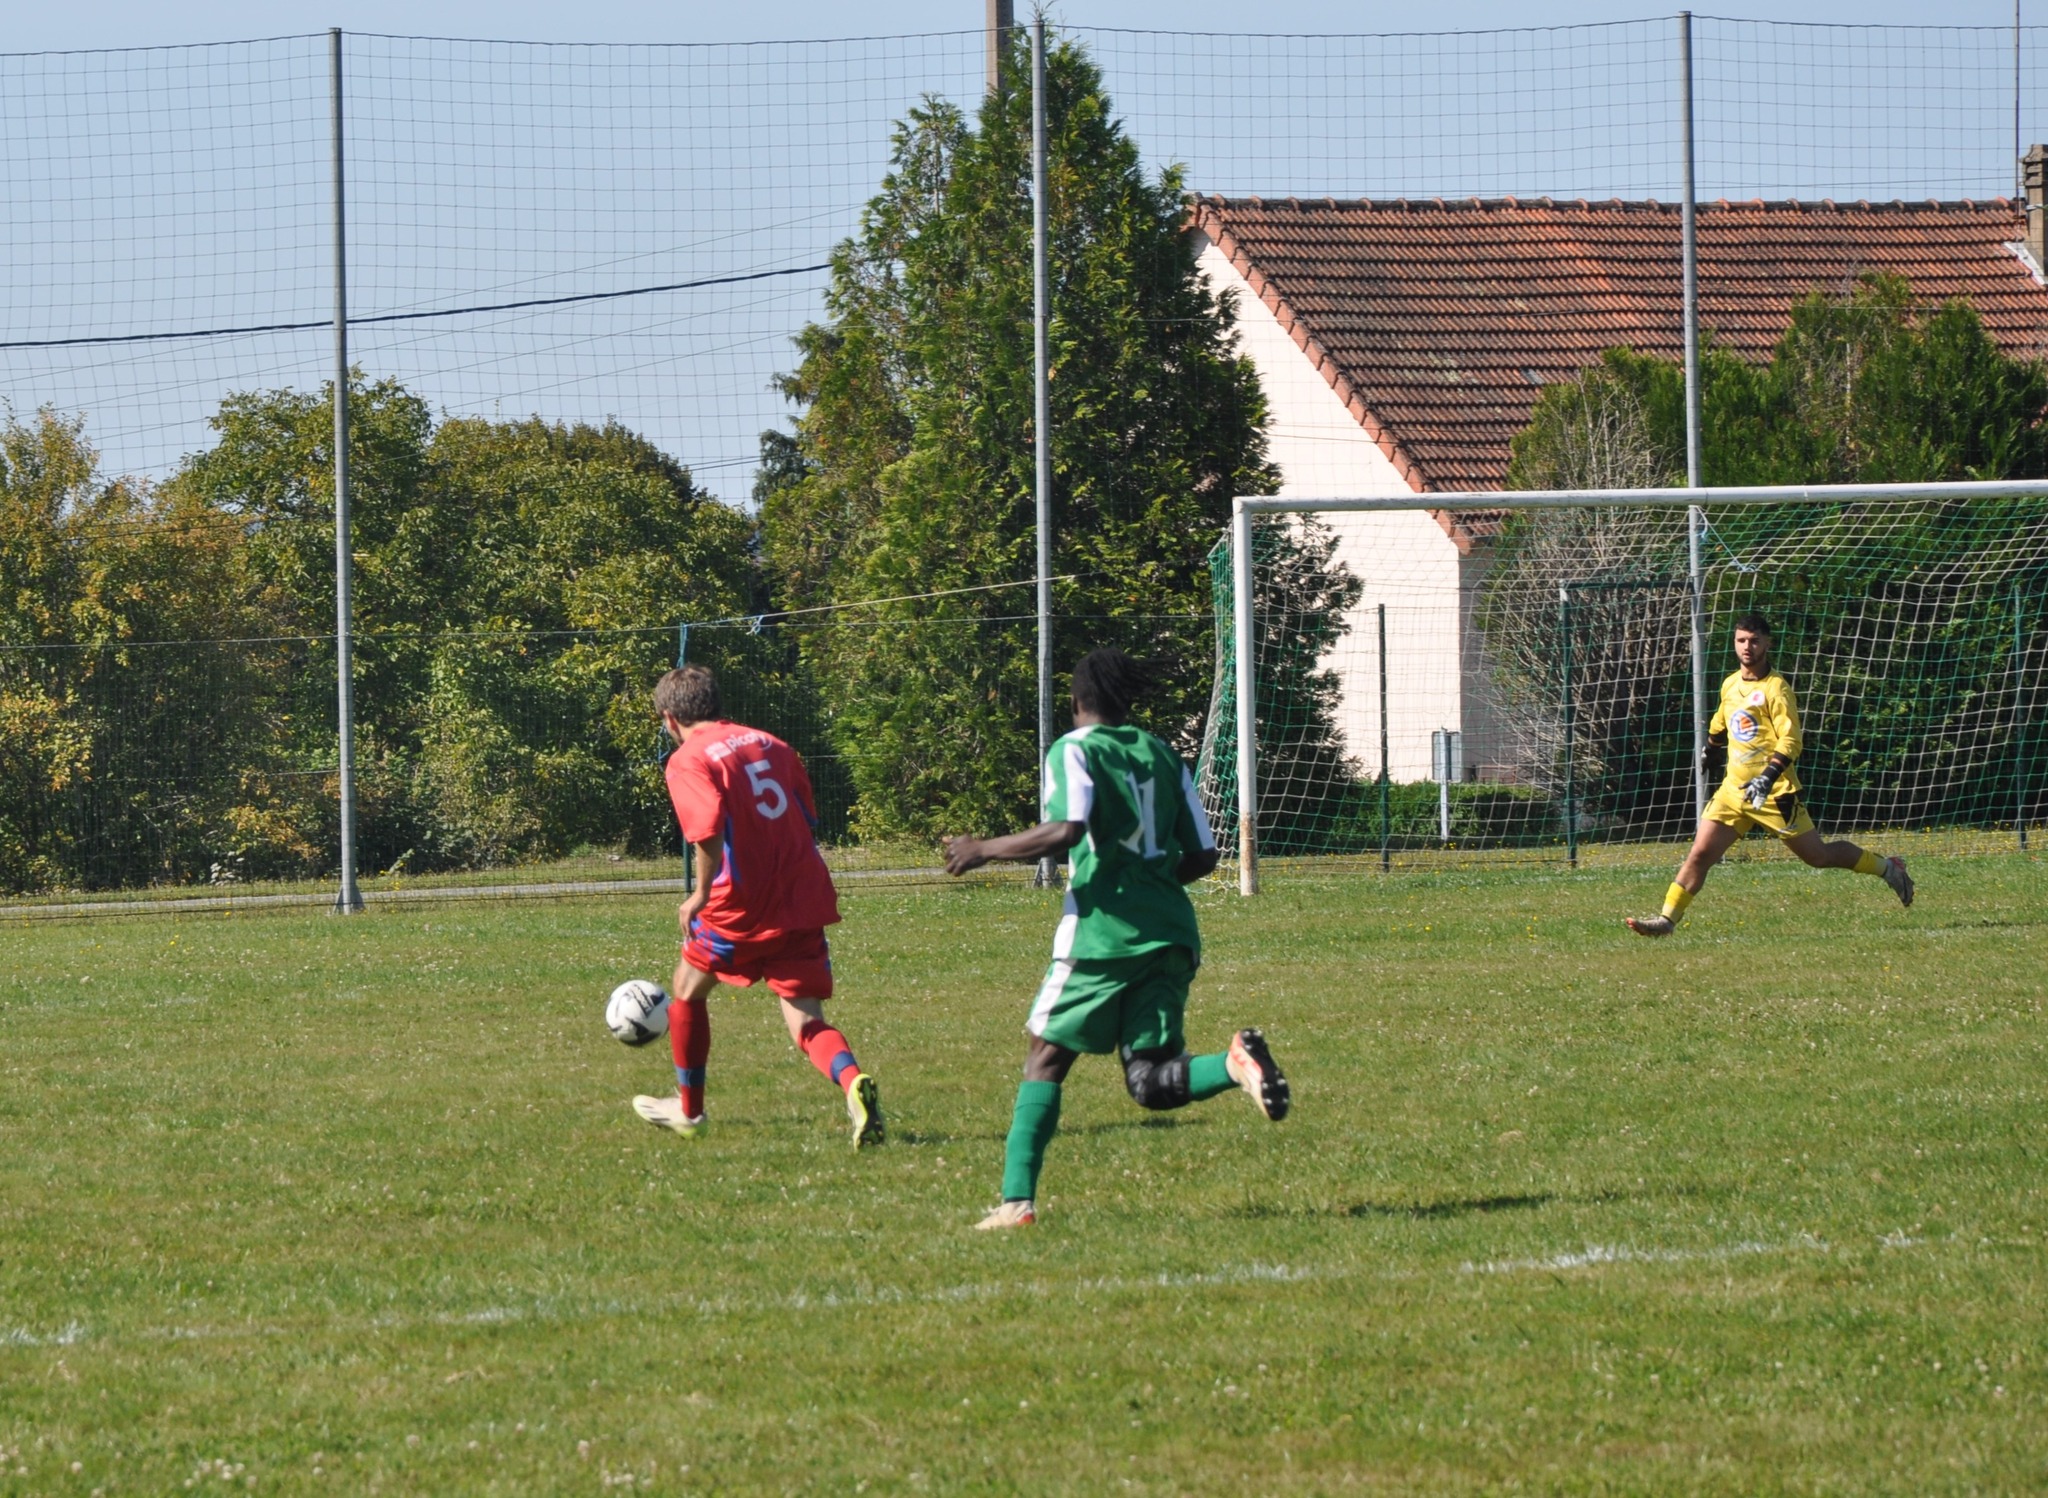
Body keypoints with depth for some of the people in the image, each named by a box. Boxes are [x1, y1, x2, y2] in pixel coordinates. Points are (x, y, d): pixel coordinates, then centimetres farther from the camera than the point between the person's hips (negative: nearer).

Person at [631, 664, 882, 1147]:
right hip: (804, 898, 5)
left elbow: (710, 829, -22)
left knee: (688, 989, 22)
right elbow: (810, 821, 16)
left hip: (743, 906, -5)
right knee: (805, 1022, 3)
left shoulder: (687, 761, -5)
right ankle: (853, 1084, -28)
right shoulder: (769, 744, 15)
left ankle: (688, 1109, 35)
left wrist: (701, 894, -11)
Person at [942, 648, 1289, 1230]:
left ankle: (1017, 1200, -2)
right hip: (1172, 933, 5)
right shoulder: (1162, 755, 17)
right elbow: (1202, 855, 15)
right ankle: (1235, 1064, -24)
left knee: (1046, 1056, 7)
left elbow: (1064, 830, -17)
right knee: (1150, 1083, 5)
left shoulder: (1075, 750, 0)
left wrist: (983, 850, -5)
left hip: (1104, 929, -5)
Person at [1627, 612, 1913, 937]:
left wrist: (1768, 777, -30)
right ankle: (1668, 918, -7)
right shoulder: (1730, 685, 10)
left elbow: (1790, 740, -18)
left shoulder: (1775, 689, -12)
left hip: (1774, 792, -6)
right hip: (1734, 787, 6)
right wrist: (1710, 748, 45)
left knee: (1818, 855, 2)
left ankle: (1887, 869, 21)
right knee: (1700, 854, -6)